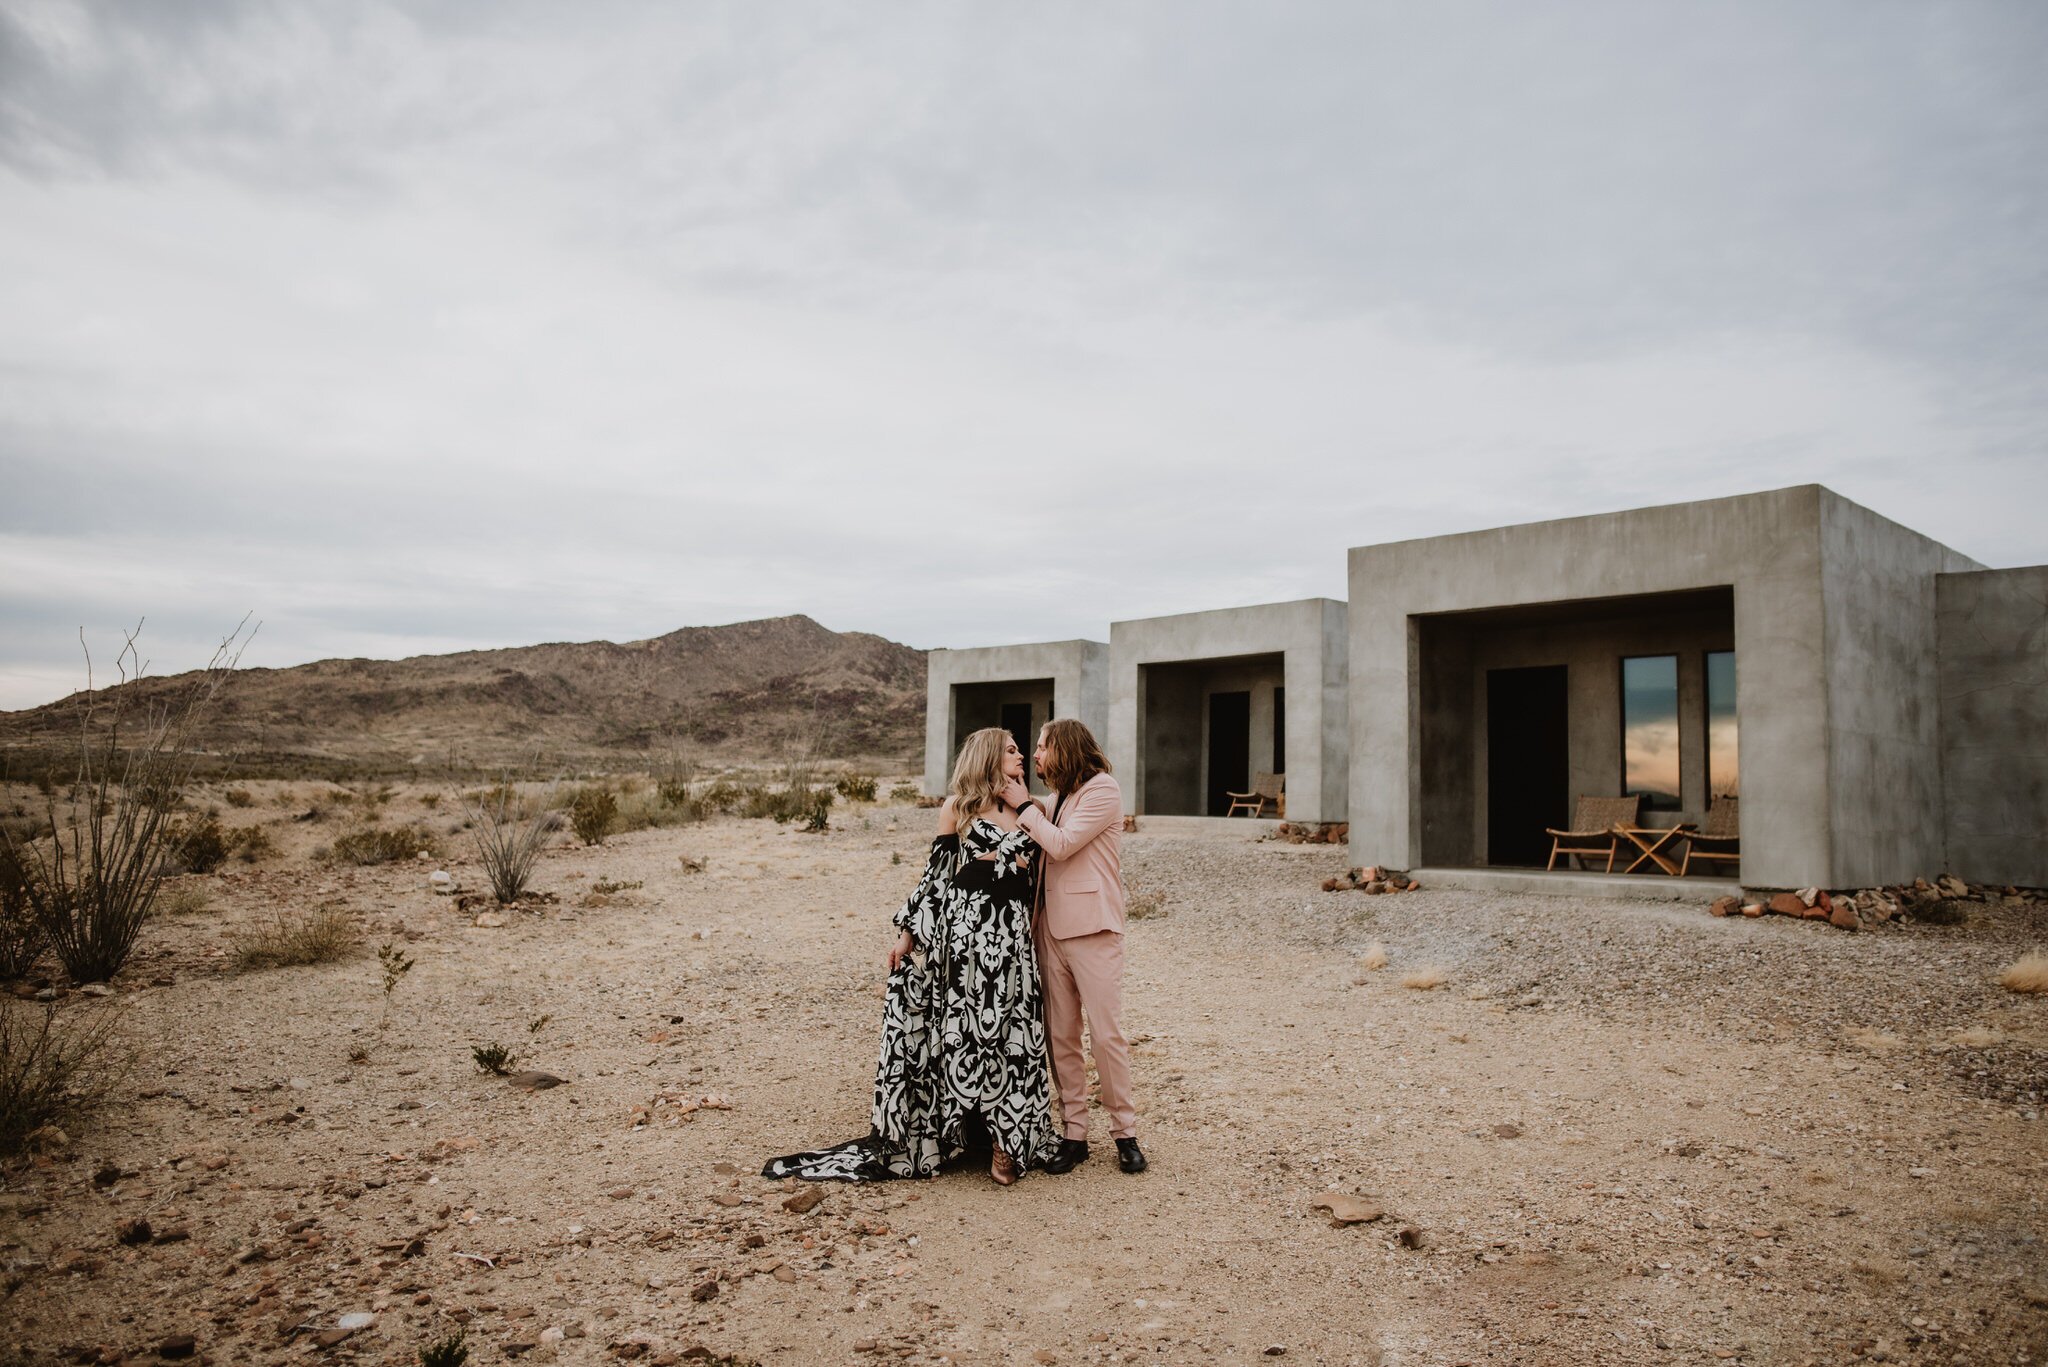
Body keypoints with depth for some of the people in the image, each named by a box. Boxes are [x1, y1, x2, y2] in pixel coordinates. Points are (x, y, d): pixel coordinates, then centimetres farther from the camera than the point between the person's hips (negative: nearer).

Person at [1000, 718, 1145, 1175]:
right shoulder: (1061, 796, 19)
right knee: (1060, 1036, 7)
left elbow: (1061, 845, -15)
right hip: (1052, 926, 8)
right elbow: (1047, 853, 15)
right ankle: (1074, 1133, 14)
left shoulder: (1103, 789, -7)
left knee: (1106, 1034, -4)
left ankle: (1125, 1133, 8)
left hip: (1092, 927, -8)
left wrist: (1022, 806, -5)